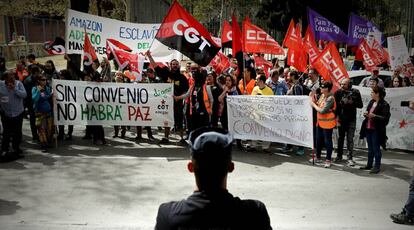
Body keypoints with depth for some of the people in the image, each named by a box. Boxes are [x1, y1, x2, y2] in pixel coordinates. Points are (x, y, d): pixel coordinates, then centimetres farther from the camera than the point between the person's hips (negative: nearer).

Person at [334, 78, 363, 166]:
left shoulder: (355, 92, -4)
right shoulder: (338, 93, -3)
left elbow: (360, 105, -1)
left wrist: (352, 102, -18)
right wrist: (337, 117, -9)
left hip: (351, 119, -1)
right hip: (341, 119, 1)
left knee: (350, 139, -4)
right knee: (341, 137, 14)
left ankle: (350, 158, 2)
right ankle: (339, 156, 26)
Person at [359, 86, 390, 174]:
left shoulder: (384, 104, -13)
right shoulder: (371, 102, 10)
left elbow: (386, 118, -17)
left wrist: (374, 116, -23)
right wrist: (366, 114, 1)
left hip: (377, 130, -7)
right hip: (368, 128, 8)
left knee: (376, 148, 1)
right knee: (370, 148, 16)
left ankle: (377, 166, 10)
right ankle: (369, 164, 27)